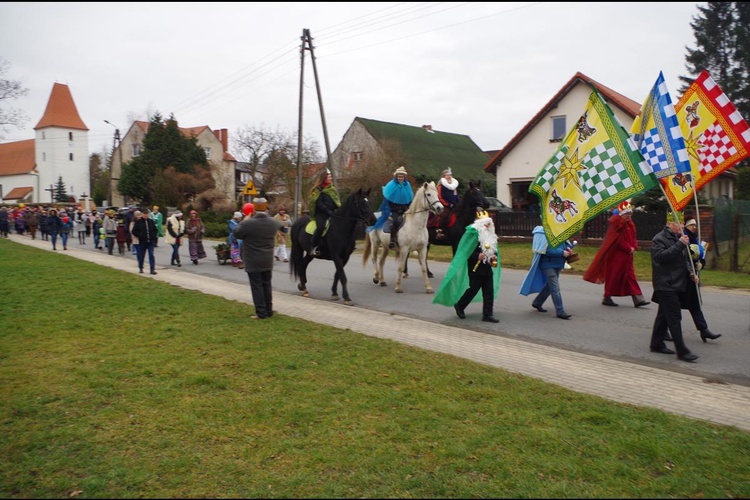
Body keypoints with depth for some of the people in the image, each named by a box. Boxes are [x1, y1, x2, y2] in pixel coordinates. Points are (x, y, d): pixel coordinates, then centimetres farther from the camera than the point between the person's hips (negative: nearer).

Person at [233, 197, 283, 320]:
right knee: (267, 285, 15)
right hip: (268, 261, 5)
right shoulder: (273, 222, -5)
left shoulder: (247, 223, -20)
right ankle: (269, 310, 21)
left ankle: (261, 312, 5)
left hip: (253, 262, -5)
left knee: (257, 287, 2)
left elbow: (237, 234, -5)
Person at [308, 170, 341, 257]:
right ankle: (313, 247, -28)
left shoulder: (333, 189, 18)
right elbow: (319, 204, -10)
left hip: (332, 213, 7)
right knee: (321, 226, -33)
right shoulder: (318, 190, -1)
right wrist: (328, 211, -20)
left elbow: (337, 202, 18)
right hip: (321, 214, -6)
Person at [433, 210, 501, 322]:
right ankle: (459, 306, 25)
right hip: (475, 268, -7)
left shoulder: (491, 235, 12)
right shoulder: (473, 234, -12)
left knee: (489, 292, 4)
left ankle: (488, 314, 10)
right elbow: (466, 251, -15)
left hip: (487, 268, 7)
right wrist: (477, 256, -26)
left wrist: (494, 257, 2)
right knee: (473, 289, 1)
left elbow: (494, 250, 22)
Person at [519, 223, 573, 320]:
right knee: (555, 288, -7)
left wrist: (568, 248, -2)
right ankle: (560, 312, -2)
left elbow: (566, 242, 21)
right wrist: (562, 253, -23)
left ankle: (537, 303, 37)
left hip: (557, 264, 9)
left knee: (550, 286, 19)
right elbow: (547, 250, -24)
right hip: (548, 264, -9)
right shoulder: (546, 233, -18)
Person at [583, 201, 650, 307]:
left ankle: (638, 299, 3)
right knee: (613, 276, -1)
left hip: (627, 256, 8)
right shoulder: (617, 224, -13)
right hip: (616, 256, -8)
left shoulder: (629, 224, 13)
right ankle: (607, 298, 11)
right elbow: (618, 241, -17)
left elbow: (633, 237, 15)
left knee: (630, 276, 5)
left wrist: (634, 247, -4)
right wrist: (629, 249, -13)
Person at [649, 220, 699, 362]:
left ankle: (656, 344, 24)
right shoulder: (659, 239, -10)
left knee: (664, 315, 15)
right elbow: (660, 256, -26)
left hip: (678, 284, 9)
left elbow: (685, 259, 26)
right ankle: (682, 351, -8)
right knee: (674, 317, -9)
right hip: (665, 285, -9)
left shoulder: (679, 238, 18)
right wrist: (680, 245, -27)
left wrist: (691, 273, 9)